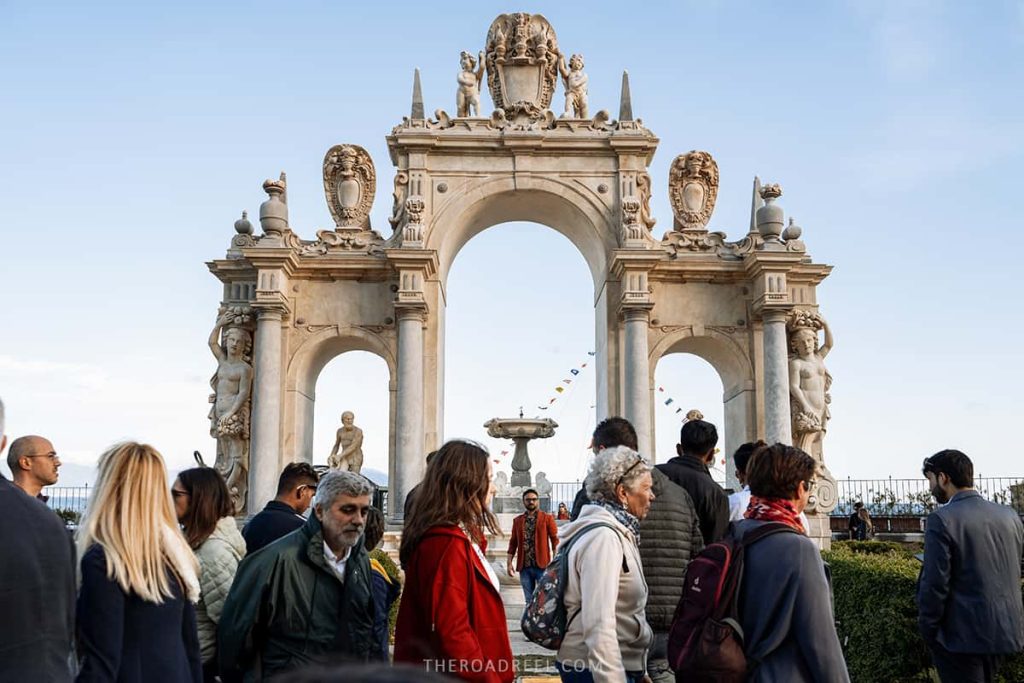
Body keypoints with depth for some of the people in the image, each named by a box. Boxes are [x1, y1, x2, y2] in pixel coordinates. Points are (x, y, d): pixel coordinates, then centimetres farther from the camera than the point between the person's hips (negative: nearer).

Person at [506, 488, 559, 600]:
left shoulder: (547, 518, 2)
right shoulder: (517, 521, 12)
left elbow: (555, 540, -2)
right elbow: (513, 543, 13)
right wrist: (509, 563, 5)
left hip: (542, 565, -3)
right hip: (524, 566, 3)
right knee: (529, 599, 9)